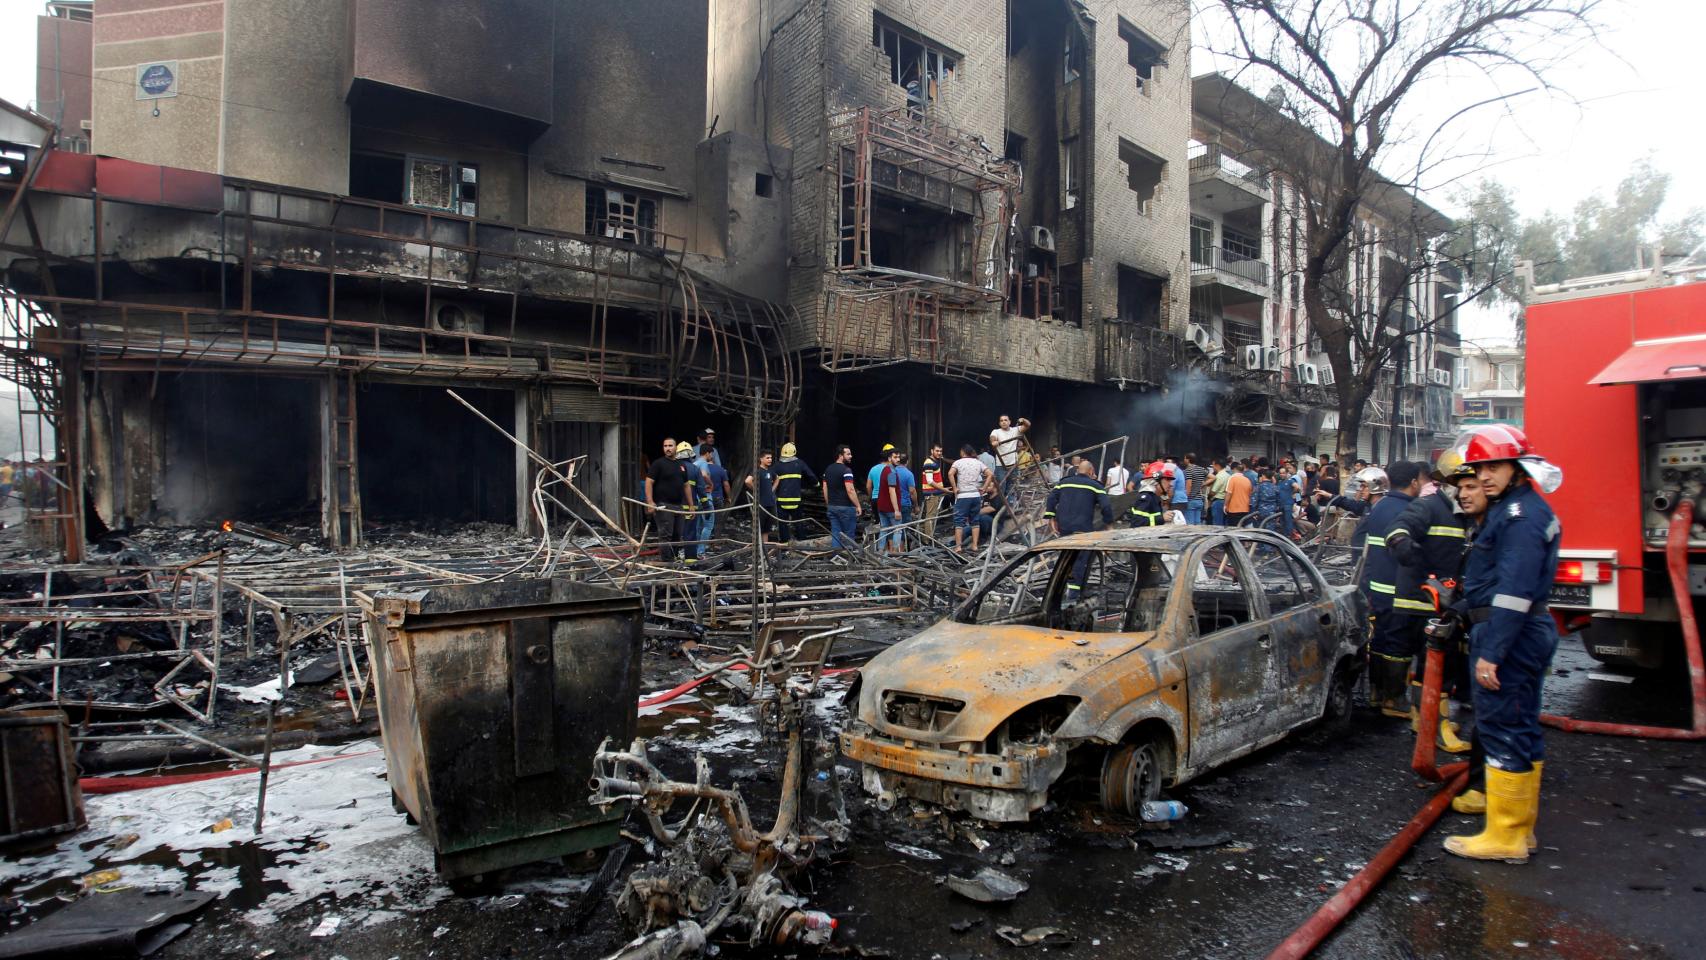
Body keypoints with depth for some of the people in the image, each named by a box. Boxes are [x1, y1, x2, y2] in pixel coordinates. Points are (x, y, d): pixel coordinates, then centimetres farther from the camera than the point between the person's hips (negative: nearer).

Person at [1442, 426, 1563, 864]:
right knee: (1522, 730, 16)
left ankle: (1504, 837, 3)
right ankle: (1521, 827, 28)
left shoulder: (1521, 515, -17)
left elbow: (1514, 590, -24)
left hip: (1509, 634, -11)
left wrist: (1491, 652, -25)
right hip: (1527, 633, 11)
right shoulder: (1515, 508, 16)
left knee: (1502, 731, -5)